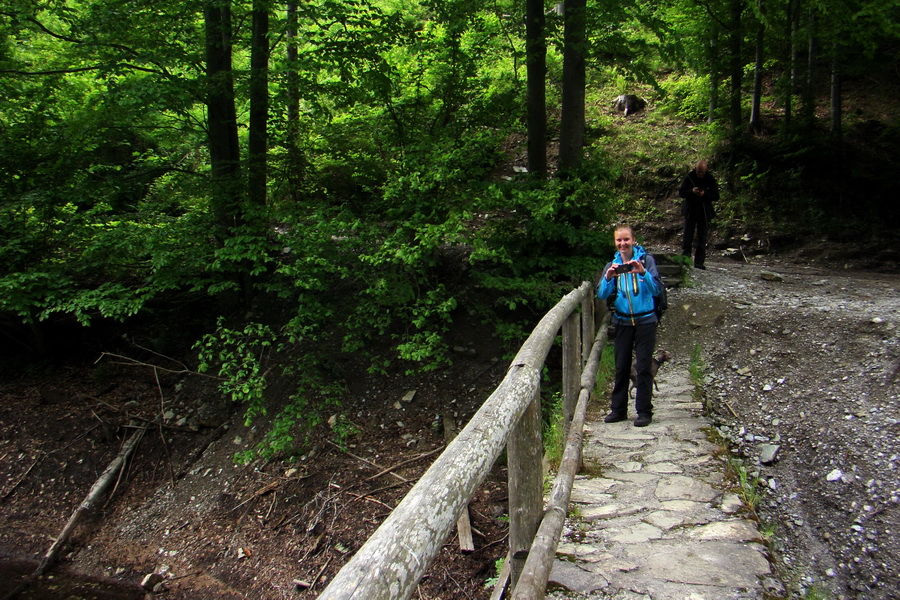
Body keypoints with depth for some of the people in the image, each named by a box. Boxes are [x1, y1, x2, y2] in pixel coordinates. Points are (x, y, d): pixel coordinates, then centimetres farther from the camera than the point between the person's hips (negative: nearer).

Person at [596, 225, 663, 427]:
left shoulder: (646, 260, -3)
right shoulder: (612, 265, 6)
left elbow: (657, 289, -12)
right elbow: (602, 295, -2)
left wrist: (643, 272, -28)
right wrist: (607, 278, -21)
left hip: (645, 321, -3)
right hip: (623, 322, 3)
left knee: (643, 367, -2)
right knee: (621, 367, 8)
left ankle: (644, 411, 6)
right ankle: (618, 409, 18)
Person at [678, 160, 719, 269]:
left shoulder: (710, 180, 0)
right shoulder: (689, 177, -1)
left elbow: (716, 196, 0)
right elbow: (681, 192, 0)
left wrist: (705, 194, -19)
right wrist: (691, 191, -19)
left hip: (704, 213, 0)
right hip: (690, 211, 0)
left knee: (702, 238, 2)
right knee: (687, 237, -3)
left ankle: (699, 262, 7)